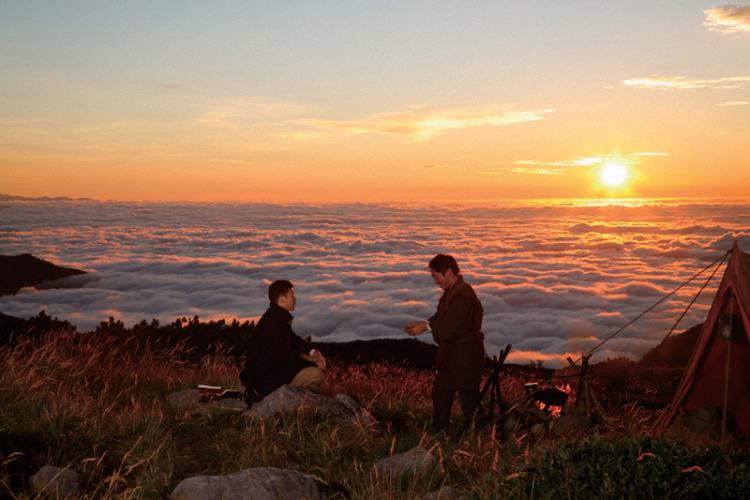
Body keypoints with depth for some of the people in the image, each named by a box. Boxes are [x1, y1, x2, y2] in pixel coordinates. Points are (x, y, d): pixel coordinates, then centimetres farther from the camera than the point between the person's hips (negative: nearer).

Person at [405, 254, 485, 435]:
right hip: (451, 354, 10)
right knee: (440, 393, 16)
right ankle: (439, 435, 26)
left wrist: (427, 326, -16)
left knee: (468, 398, 1)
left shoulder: (463, 295, -23)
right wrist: (423, 324, 0)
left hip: (465, 357, -10)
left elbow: (450, 327, -27)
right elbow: (441, 318, 15)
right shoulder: (451, 291, 9)